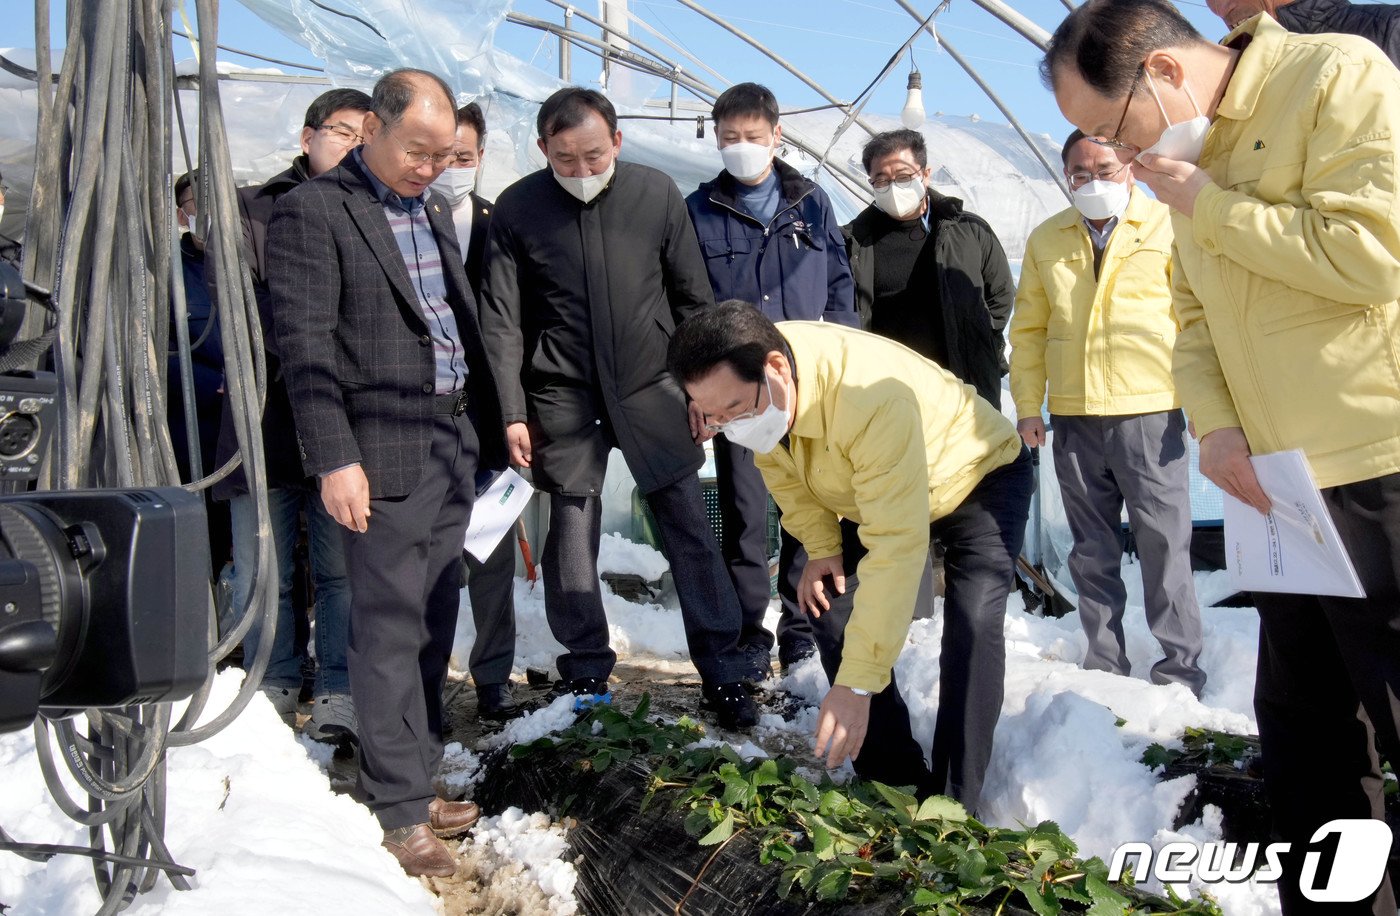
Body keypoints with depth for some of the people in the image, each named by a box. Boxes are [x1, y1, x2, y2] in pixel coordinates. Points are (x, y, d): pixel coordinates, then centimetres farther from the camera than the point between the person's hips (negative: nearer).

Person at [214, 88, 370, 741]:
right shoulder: (252, 209, 11)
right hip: (266, 412, 1)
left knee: (343, 569, 0)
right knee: (260, 574, 4)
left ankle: (338, 694, 9)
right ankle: (273, 689, 18)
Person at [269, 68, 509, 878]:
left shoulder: (433, 207, 16)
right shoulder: (312, 213, -7)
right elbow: (306, 348, -12)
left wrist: (493, 424, 15)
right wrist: (334, 459, -17)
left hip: (456, 440, 8)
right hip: (385, 450, -7)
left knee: (436, 622, 12)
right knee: (391, 628, -3)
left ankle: (416, 781, 24)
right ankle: (398, 810, 6)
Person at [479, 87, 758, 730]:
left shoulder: (657, 194, -2)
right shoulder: (517, 209, -4)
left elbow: (693, 299, 4)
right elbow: (502, 319, 0)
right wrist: (513, 412, -4)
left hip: (649, 386, 0)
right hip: (562, 397, 0)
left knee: (689, 530, 1)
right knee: (571, 537, 6)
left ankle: (722, 674, 12)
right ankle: (586, 677, 22)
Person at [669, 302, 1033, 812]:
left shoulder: (873, 399, -45)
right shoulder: (742, 387, -22)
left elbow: (896, 547, -45)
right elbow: (781, 467, 1)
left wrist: (857, 683, -43)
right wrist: (821, 545, -11)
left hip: (982, 476, -7)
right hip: (874, 491, 7)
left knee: (971, 625, -25)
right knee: (830, 605, -3)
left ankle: (951, 807, -13)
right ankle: (896, 781, 7)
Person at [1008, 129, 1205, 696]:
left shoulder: (1167, 228, 3)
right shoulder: (1046, 240, 13)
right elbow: (1028, 327, 14)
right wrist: (1027, 405, 7)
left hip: (1150, 414, -3)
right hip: (1073, 418, 4)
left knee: (1164, 544, -2)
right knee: (1092, 551, 9)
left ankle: (1180, 667, 9)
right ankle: (1104, 665, 18)